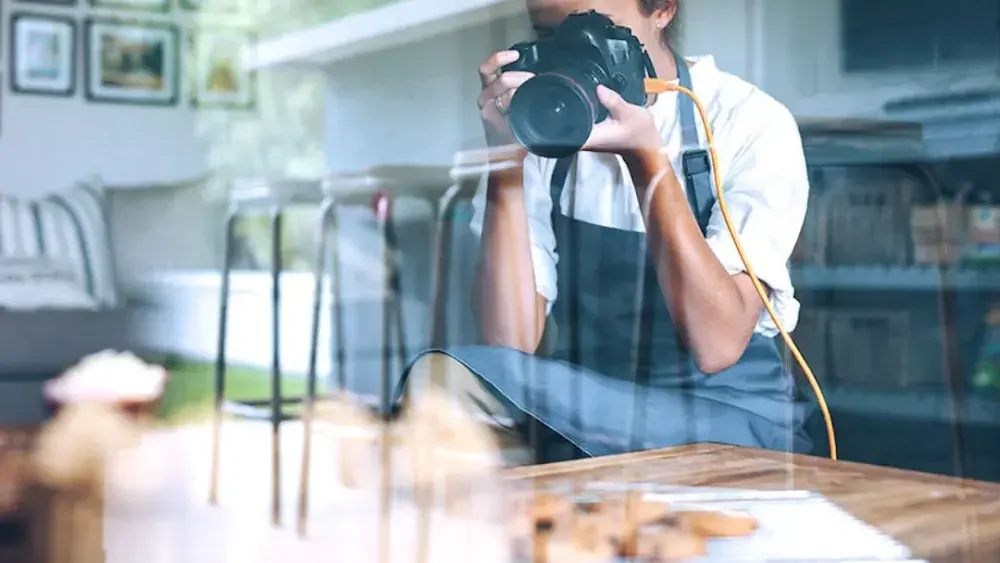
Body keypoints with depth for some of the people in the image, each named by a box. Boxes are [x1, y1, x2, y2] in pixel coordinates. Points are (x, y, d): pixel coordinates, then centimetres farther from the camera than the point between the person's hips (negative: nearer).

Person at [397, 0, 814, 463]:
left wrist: (647, 157, -27)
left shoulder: (751, 122, -10)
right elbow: (512, 349, -12)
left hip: (732, 421, -3)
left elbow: (717, 346, -23)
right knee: (440, 379, -27)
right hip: (578, 410, 4)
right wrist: (506, 163, -20)